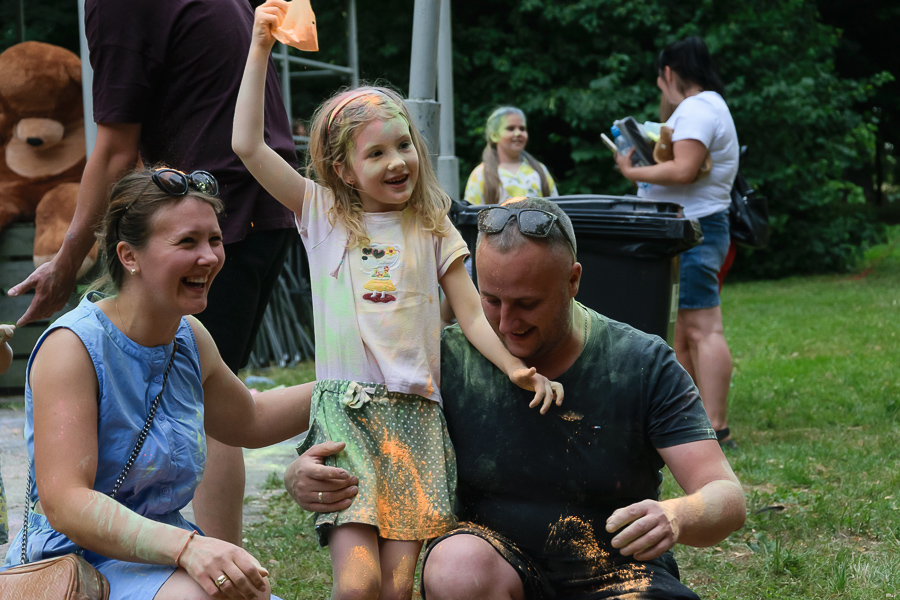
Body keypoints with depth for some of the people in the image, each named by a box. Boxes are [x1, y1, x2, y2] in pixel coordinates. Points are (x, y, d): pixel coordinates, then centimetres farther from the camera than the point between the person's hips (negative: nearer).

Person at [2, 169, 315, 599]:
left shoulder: (190, 338, 6)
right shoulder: (72, 346, -17)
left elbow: (249, 421, 28)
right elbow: (64, 504, -26)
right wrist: (185, 546, -38)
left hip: (163, 559, 7)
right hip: (74, 564, -7)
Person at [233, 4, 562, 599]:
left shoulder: (432, 230, 13)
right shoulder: (323, 215, 8)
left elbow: (473, 314, 10)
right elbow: (248, 146, 1)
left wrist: (517, 366, -8)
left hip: (416, 413, 2)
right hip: (345, 409, -1)